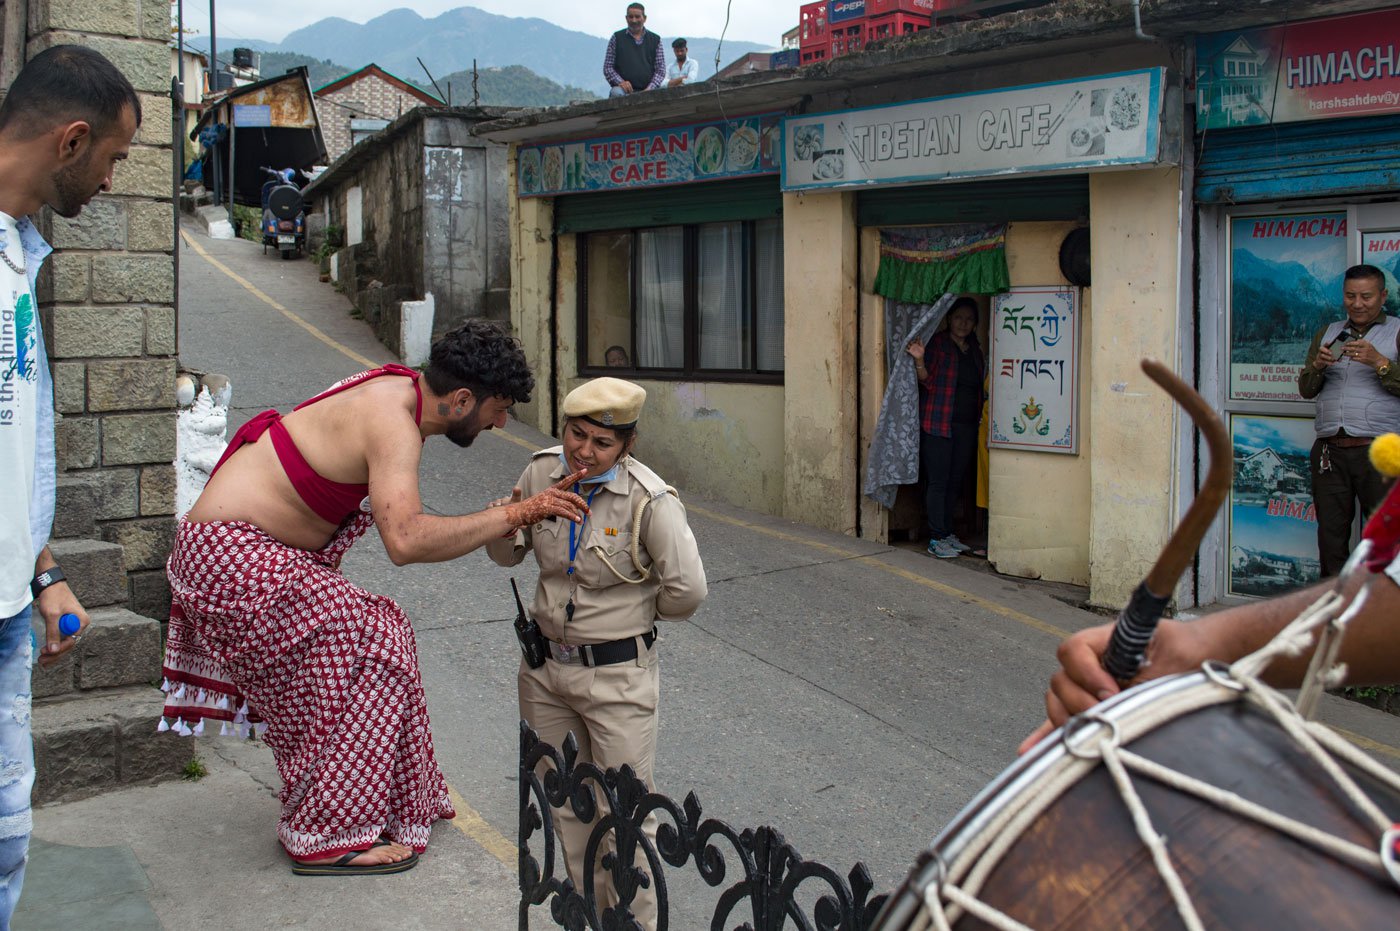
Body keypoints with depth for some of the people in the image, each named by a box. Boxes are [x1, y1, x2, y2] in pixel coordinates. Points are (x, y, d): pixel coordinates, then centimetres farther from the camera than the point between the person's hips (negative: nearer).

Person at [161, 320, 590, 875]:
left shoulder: (397, 388, 5)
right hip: (234, 556, -10)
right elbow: (406, 542, -39)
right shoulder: (395, 426, -24)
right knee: (371, 646, -7)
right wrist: (513, 515, -32)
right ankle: (330, 839, 1)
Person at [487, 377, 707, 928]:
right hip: (544, 665, 6)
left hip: (617, 675, -6)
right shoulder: (542, 472, -6)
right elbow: (508, 557, 7)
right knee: (564, 801, 20)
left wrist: (633, 613, -2)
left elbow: (686, 591, -17)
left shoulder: (649, 501, -22)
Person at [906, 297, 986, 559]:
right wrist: (920, 360, -27)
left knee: (955, 482, 10)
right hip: (939, 424, -6)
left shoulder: (975, 350, 15)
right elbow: (928, 381, -10)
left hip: (967, 425, 6)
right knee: (938, 482, -5)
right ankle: (936, 539, -2)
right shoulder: (937, 343, -3)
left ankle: (947, 533, 18)